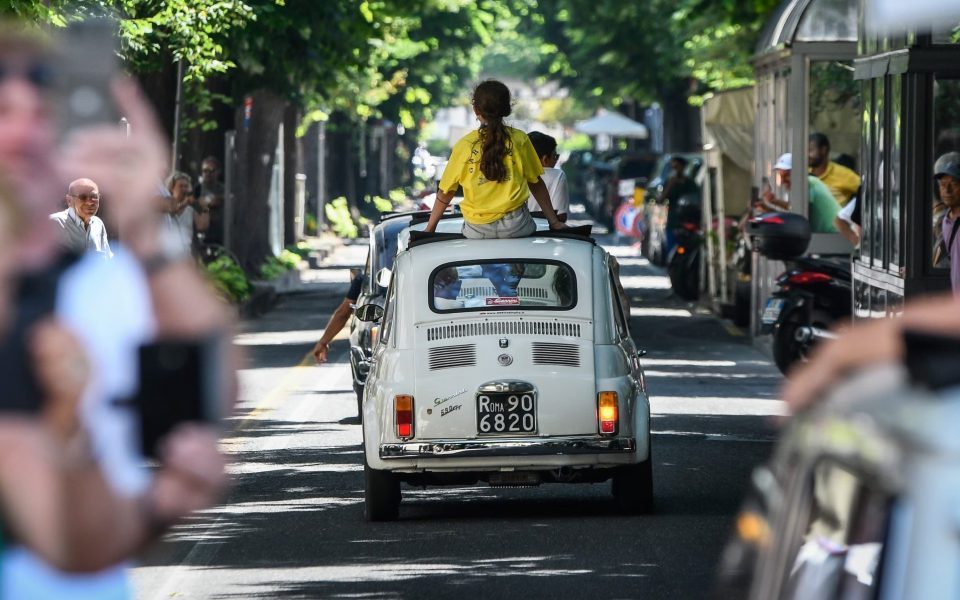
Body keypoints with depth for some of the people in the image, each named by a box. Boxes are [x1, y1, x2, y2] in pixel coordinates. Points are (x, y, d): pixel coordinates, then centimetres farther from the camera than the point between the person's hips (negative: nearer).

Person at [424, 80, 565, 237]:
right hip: (515, 226, 0)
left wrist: (430, 228, 16)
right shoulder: (519, 139, 2)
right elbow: (536, 183, 8)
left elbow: (445, 193, 7)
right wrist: (554, 222, 16)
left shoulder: (463, 145, 2)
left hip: (476, 231, 1)